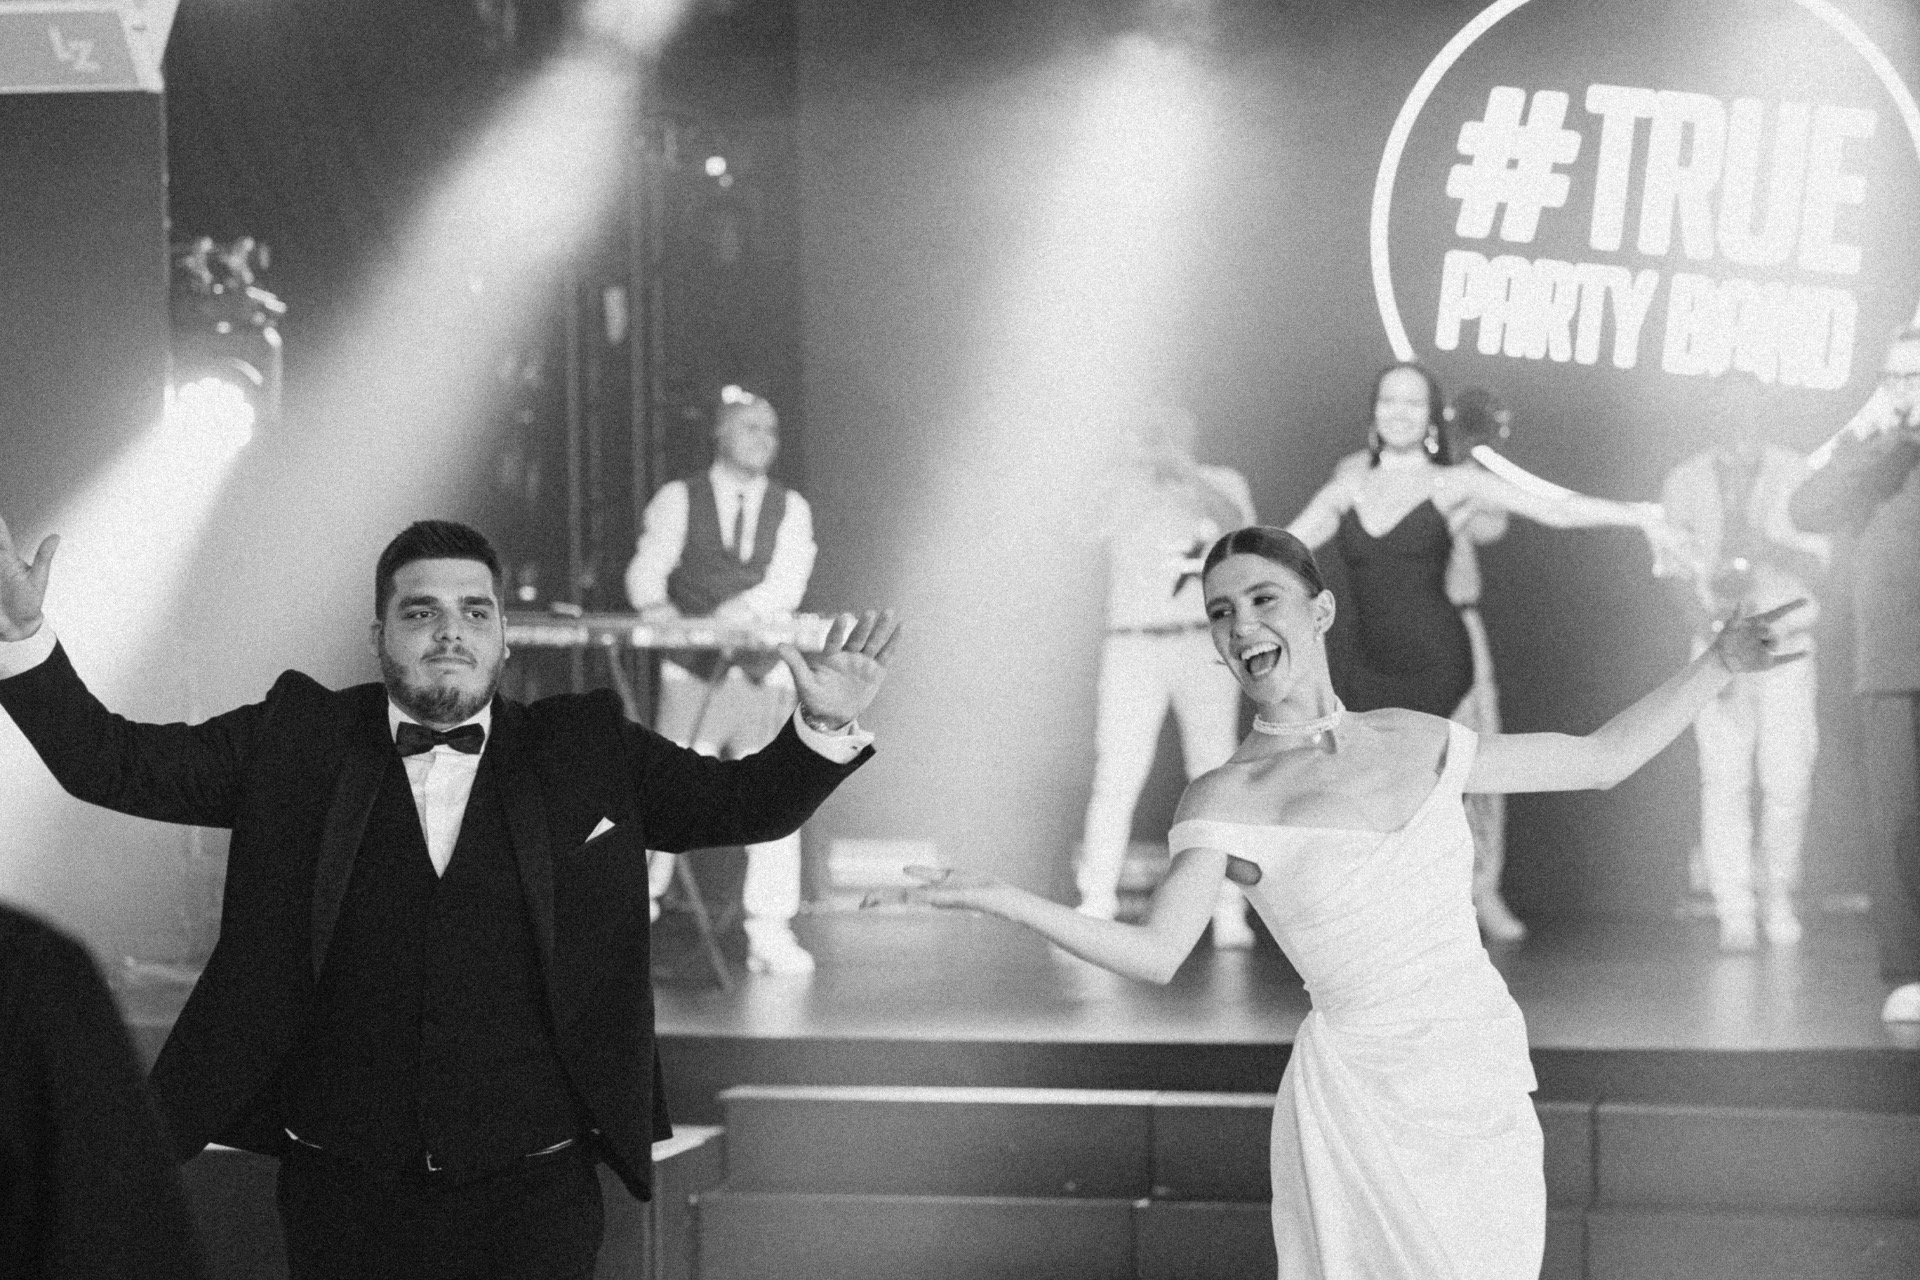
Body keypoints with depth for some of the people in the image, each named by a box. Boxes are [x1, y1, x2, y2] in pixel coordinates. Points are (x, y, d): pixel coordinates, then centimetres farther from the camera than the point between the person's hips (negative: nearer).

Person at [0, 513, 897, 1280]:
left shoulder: (585, 751, 7)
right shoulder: (301, 743, 5)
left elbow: (742, 803, 8)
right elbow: (114, 764, 4)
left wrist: (824, 727, -11)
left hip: (532, 1197, 0)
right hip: (343, 1195, 0)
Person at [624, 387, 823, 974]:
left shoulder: (791, 508, 10)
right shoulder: (677, 500, 7)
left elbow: (788, 584, -4)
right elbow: (647, 567, -5)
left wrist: (747, 606, -24)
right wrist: (656, 603, -27)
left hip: (764, 677, 2)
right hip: (692, 674, -2)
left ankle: (770, 936, 2)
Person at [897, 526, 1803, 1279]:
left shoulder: (1416, 741, 9)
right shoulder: (1226, 802, -3)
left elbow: (1604, 758, 19)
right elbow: (1156, 952, -18)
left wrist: (1717, 666, 13)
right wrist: (1004, 900, -30)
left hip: (1485, 1086, 4)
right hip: (1358, 1100, -4)